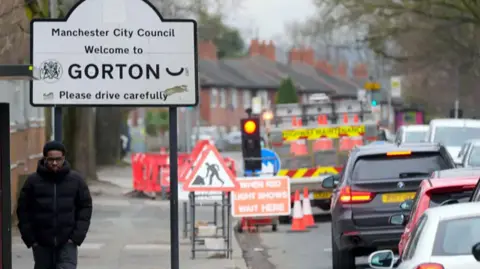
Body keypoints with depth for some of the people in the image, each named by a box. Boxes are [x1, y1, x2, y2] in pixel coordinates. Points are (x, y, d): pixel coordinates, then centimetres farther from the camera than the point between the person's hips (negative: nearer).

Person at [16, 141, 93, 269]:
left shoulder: (76, 180, 0)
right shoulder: (33, 181, -1)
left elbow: (85, 208, 3)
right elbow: (23, 210, 2)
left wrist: (77, 236, -6)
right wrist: (30, 239, -4)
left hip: (67, 242, -1)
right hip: (42, 243, 1)